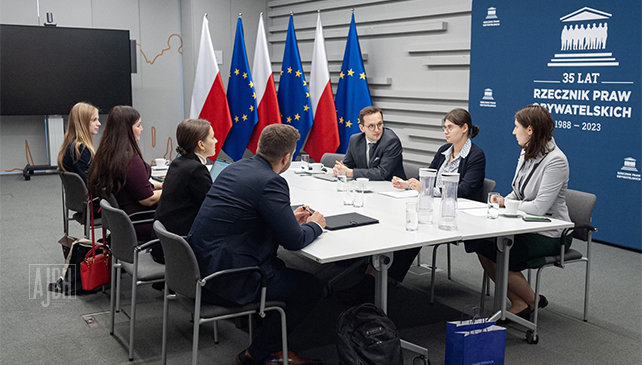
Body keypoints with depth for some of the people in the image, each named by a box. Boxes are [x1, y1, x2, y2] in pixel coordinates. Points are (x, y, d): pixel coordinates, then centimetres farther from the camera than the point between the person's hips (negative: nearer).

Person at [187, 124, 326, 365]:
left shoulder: (236, 167, 9)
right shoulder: (271, 182, -18)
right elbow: (293, 241, -17)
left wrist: (291, 218, 21)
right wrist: (315, 225, 4)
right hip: (227, 277, -10)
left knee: (279, 266, 28)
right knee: (311, 287, 2)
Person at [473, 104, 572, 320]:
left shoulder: (555, 161, -20)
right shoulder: (526, 153, 8)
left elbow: (539, 207, -25)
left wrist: (506, 203, -11)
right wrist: (500, 201, -5)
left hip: (550, 235, -8)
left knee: (497, 256, -19)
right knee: (482, 247, -11)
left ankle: (531, 301, 6)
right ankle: (518, 303, 0)